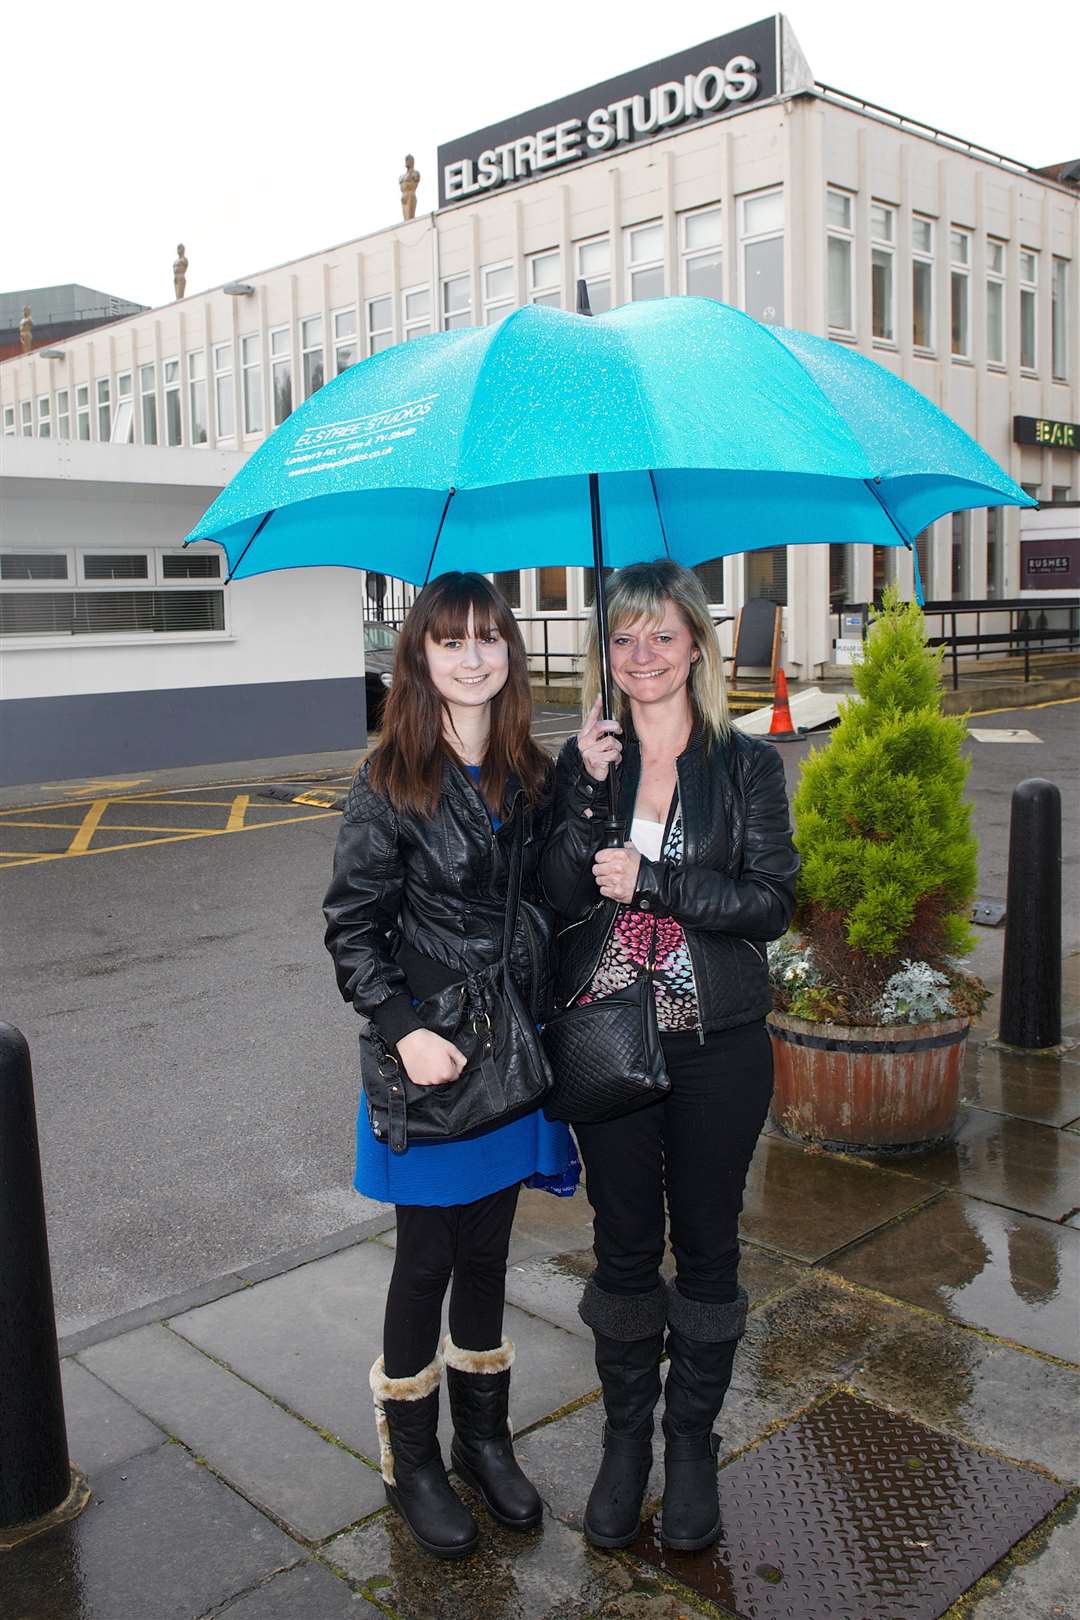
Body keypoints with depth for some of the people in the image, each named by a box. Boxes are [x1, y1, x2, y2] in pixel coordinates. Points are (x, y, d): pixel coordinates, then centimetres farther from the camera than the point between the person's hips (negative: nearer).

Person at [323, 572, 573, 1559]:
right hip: (429, 1052, -4)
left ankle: (484, 1438, 36)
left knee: (487, 1252, 17)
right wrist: (403, 1029, -22)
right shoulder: (391, 785, -10)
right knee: (427, 1260, 9)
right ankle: (412, 1461, 29)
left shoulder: (534, 777, 4)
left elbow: (554, 903, 7)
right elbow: (351, 928, -10)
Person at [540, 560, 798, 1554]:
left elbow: (770, 903, -10)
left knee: (707, 1244, 12)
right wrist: (590, 792, -18)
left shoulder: (747, 765, -2)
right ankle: (625, 1435, 33)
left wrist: (650, 880, -17)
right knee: (625, 1245, 13)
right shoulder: (584, 761, 2)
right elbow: (554, 898, -8)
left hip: (717, 1046, -1)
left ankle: (693, 1441, 32)